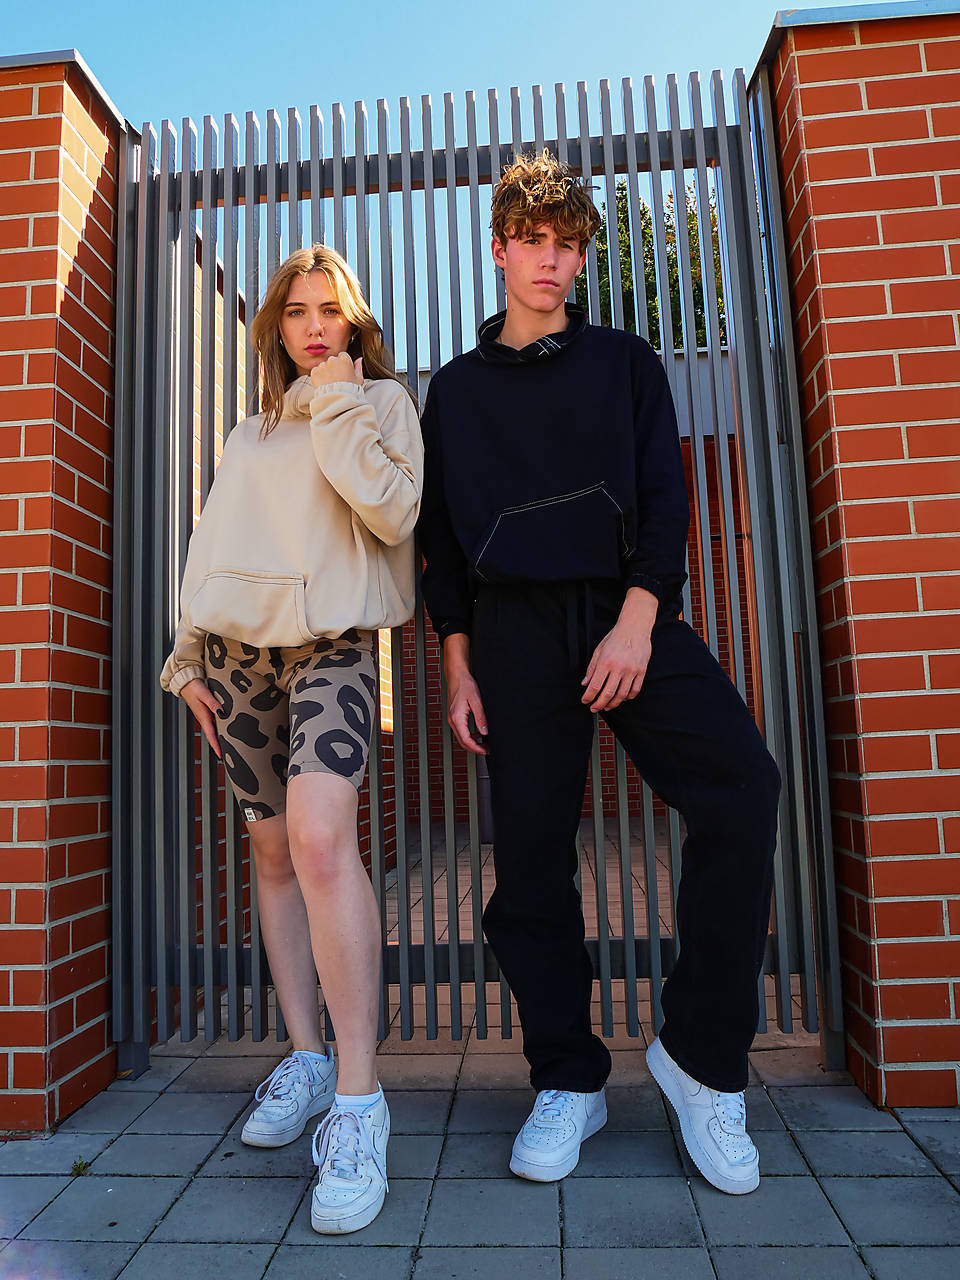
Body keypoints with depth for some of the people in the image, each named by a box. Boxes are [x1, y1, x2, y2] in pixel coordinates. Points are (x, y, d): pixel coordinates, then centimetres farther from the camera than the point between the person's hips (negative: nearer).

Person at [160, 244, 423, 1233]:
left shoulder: (381, 401, 9)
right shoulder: (249, 434, 23)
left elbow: (395, 510, -9)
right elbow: (209, 550, 21)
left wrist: (337, 406, -4)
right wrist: (192, 658, 14)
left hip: (333, 642, -5)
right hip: (241, 648, 6)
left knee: (321, 835, -26)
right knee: (274, 853, 6)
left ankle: (358, 1099, -18)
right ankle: (304, 1058, 20)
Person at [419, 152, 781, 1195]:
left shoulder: (623, 362, 16)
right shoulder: (457, 388, 18)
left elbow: (664, 496, 5)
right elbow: (441, 536, 13)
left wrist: (637, 620, -11)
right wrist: (457, 668, 4)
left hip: (626, 611, 0)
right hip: (514, 630, 1)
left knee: (741, 788, -21)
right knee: (531, 853, -1)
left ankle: (702, 1057, -3)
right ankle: (568, 1081, 17)